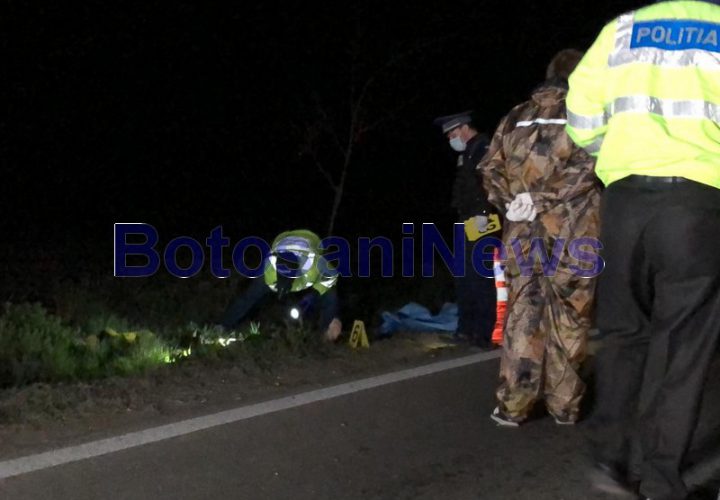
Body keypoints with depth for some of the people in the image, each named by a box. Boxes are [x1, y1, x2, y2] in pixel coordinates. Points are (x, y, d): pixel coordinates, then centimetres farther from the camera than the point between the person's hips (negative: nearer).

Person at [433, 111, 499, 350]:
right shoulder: (467, 152, 20)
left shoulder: (482, 148, -9)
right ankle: (467, 328, 22)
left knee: (480, 278, -8)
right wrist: (464, 217, 15)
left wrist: (483, 213, -26)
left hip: (481, 225, -10)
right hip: (469, 225, 10)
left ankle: (483, 334, -3)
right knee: (464, 277, 13)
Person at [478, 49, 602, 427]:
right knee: (569, 317, 7)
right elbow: (593, 165, -12)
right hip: (572, 230, -3)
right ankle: (564, 405, 13)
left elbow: (490, 168, 9)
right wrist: (548, 202, -10)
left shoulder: (516, 117, 16)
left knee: (522, 314, 9)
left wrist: (511, 201, 4)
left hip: (523, 231, 3)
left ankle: (513, 405, 8)